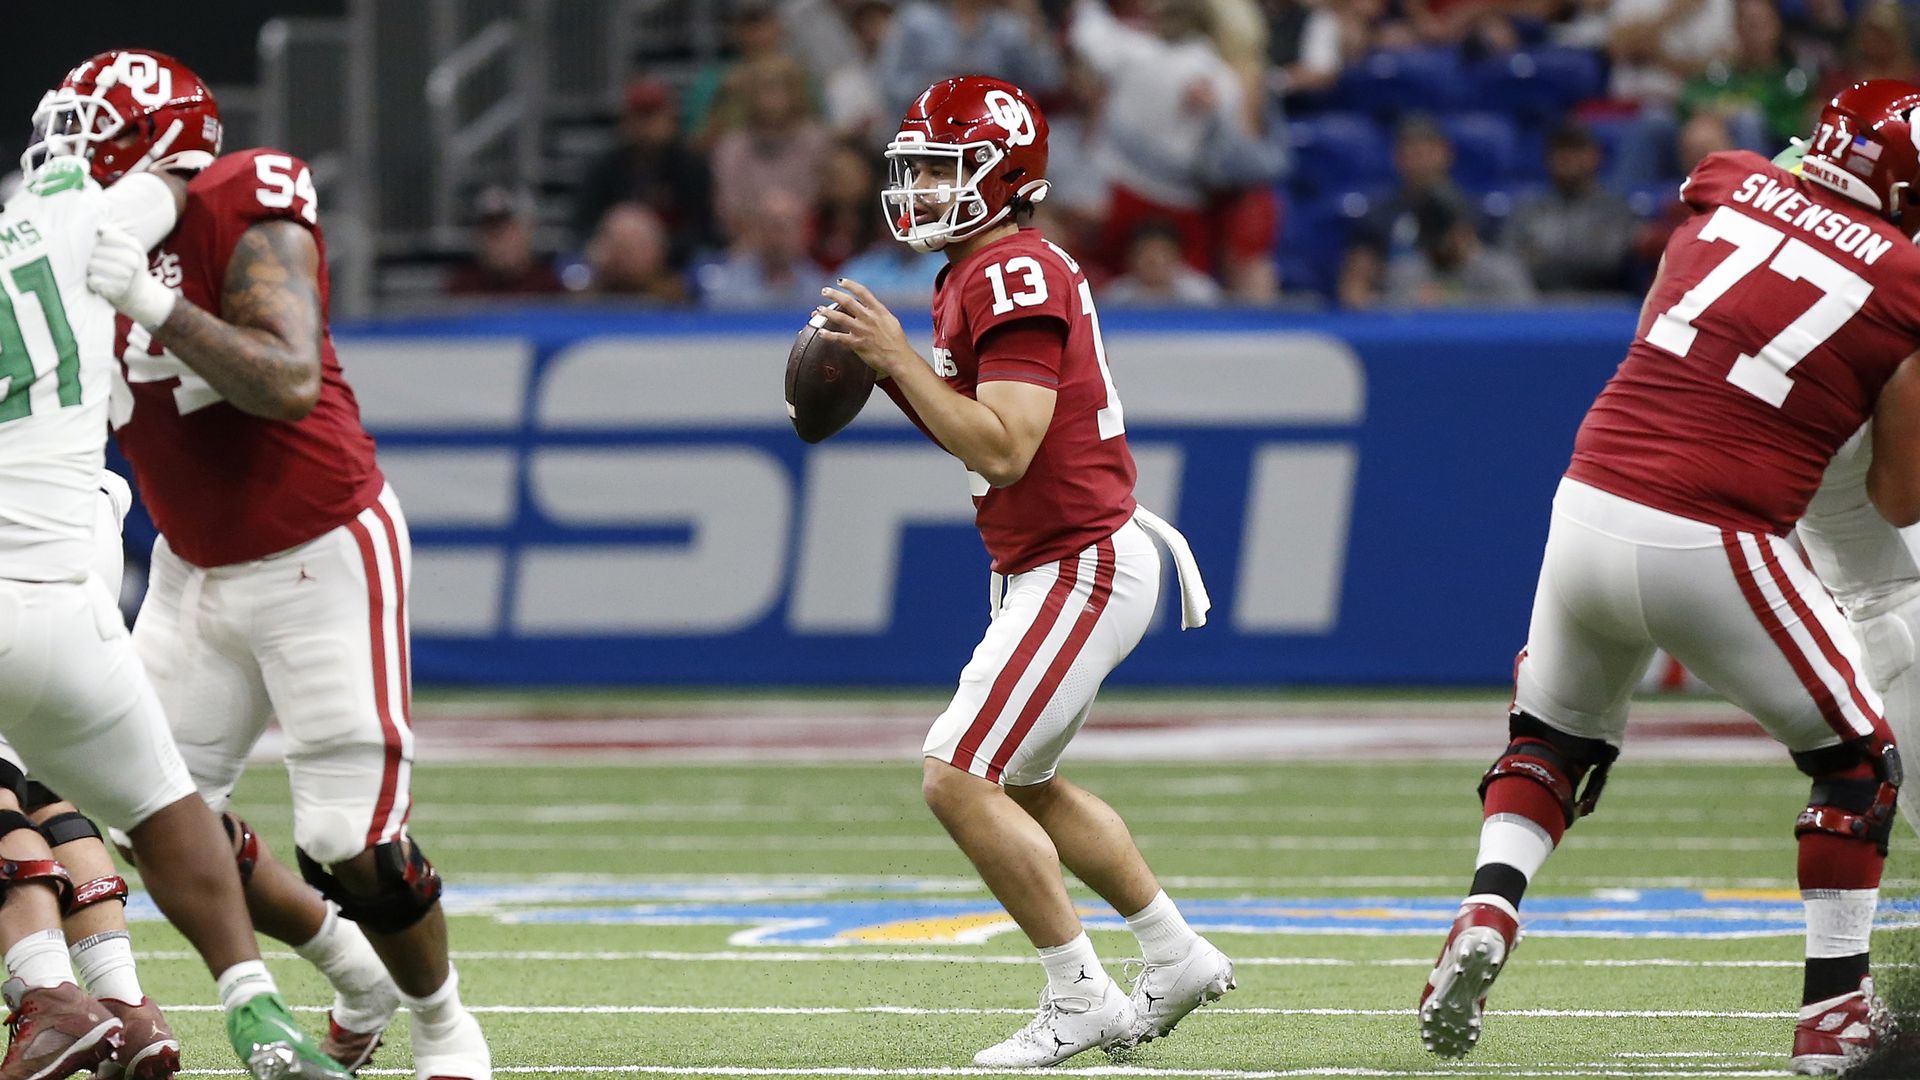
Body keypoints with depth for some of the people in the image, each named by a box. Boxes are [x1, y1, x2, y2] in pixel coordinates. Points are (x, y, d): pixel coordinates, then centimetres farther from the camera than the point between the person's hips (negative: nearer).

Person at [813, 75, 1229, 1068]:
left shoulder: (1014, 279, -19)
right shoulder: (979, 277, 13)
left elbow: (1004, 449, -26)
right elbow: (976, 436, 21)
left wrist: (899, 358, -23)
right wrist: (885, 368, 8)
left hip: (1081, 567, -11)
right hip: (1055, 566, 11)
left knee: (958, 780, -12)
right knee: (1023, 784, 23)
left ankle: (1081, 1002, -4)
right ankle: (1177, 958, 32)